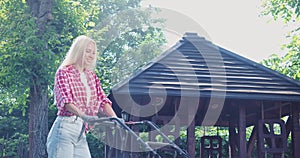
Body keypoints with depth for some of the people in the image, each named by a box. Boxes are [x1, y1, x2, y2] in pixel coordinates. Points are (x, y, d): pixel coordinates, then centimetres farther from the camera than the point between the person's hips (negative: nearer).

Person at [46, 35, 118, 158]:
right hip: (64, 130, -7)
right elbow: (65, 99, -19)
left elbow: (102, 99, 10)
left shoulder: (91, 76, 17)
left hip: (81, 133, 7)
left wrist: (114, 117, -8)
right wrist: (83, 115, -36)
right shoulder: (64, 72, -4)